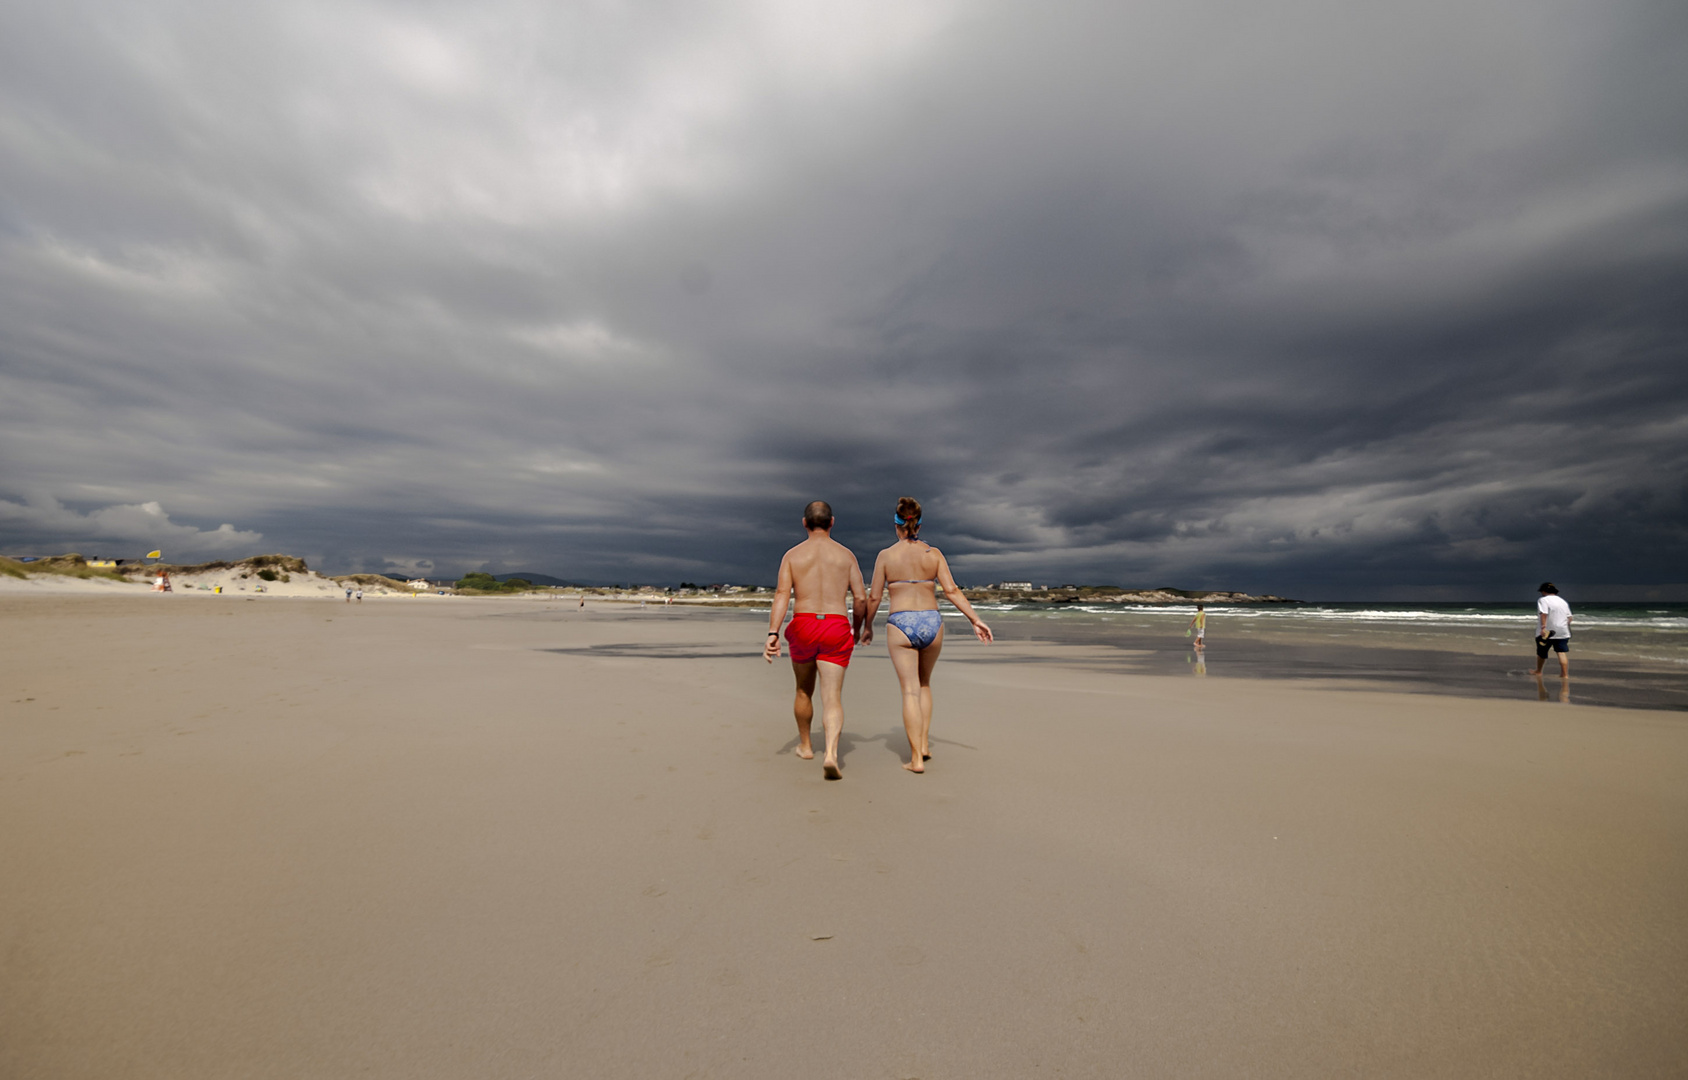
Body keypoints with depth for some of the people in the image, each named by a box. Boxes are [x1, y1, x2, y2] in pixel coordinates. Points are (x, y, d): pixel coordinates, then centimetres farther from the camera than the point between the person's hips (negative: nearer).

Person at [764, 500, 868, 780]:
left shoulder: (792, 554, 6)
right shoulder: (846, 554, 7)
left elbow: (781, 594, -8)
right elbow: (860, 598, 3)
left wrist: (772, 634, -14)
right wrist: (857, 629, 20)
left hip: (803, 626, 1)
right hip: (835, 629, -1)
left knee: (804, 691, 22)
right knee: (832, 697, -1)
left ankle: (805, 746, 38)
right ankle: (831, 754, -20)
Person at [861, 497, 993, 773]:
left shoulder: (886, 555, 0)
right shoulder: (934, 553, 3)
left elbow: (874, 597, 2)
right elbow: (952, 591, -4)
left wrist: (867, 626, 15)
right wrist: (976, 620, -1)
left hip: (901, 626, -2)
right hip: (932, 623, 3)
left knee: (910, 691, 2)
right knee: (924, 684, 23)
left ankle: (916, 759, 1)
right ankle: (924, 744, 23)